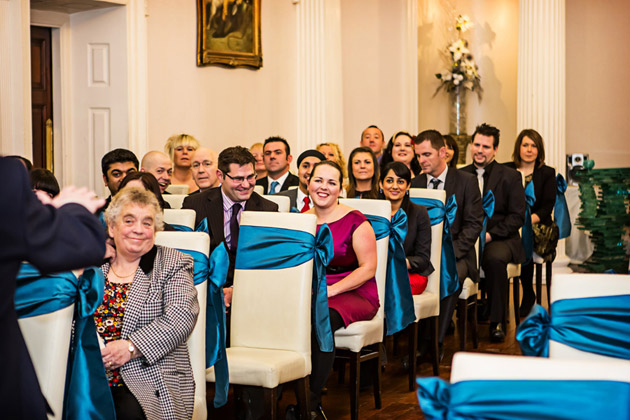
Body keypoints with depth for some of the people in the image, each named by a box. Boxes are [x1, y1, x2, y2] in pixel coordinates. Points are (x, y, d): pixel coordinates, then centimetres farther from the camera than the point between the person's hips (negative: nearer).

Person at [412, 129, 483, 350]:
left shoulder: (466, 181, 2)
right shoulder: (414, 184, 11)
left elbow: (474, 224, -4)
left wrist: (449, 253, -17)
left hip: (455, 252, -2)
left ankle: (436, 341, -27)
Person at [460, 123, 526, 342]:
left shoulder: (510, 176, 6)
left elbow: (517, 217, -1)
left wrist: (490, 234, -14)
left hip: (500, 239, -2)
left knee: (494, 259, -37)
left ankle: (497, 322, -21)